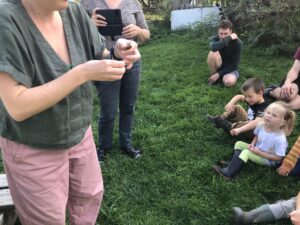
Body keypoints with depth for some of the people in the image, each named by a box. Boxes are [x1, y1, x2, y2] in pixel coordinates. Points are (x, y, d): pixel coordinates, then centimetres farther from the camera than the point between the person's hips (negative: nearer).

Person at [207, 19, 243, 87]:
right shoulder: (215, 39, -15)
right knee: (213, 53, -30)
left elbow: (234, 65, -19)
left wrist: (218, 74, -25)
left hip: (230, 69, -2)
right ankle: (213, 75, -8)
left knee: (229, 82, -36)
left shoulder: (237, 43, -19)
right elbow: (213, 47, -42)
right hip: (218, 67, 2)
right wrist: (229, 38, -36)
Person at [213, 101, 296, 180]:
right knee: (239, 144, 0)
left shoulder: (280, 138, -32)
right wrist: (252, 144, -12)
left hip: (269, 160, -8)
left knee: (246, 152, -26)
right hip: (258, 150, 8)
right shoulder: (261, 125, -14)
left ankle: (228, 173, -27)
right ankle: (234, 163, -16)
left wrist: (259, 152, -26)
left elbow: (278, 157, -24)